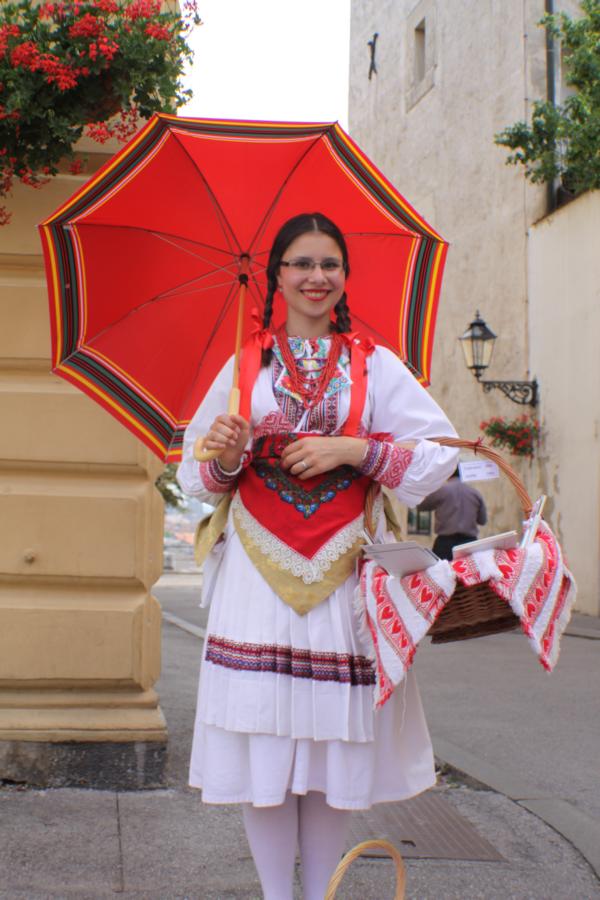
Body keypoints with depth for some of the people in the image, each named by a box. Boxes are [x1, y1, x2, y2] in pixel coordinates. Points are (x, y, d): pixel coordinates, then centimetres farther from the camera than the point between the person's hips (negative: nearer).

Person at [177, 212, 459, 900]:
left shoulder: (375, 364, 7)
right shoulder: (246, 364, 10)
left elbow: (440, 452, 0)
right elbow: (195, 474, 10)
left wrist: (355, 450, -11)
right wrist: (226, 461, -11)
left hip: (344, 571, 0)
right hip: (257, 568, 1)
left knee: (336, 740, 2)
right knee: (263, 740, -1)